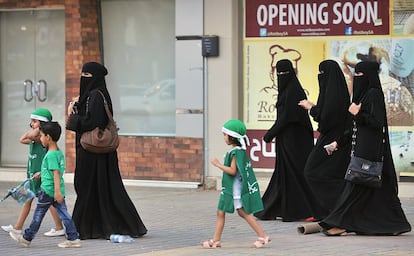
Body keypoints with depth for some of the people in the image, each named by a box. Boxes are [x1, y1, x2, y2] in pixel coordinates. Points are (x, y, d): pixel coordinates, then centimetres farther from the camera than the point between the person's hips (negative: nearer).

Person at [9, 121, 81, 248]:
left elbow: (56, 173, -23)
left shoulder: (51, 155, -17)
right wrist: (41, 173, 37)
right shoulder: (59, 152, 11)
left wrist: (57, 191, -26)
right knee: (64, 214, 5)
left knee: (38, 216, 4)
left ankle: (26, 238, 16)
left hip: (48, 190, -8)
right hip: (58, 191, 8)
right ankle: (73, 238, 0)